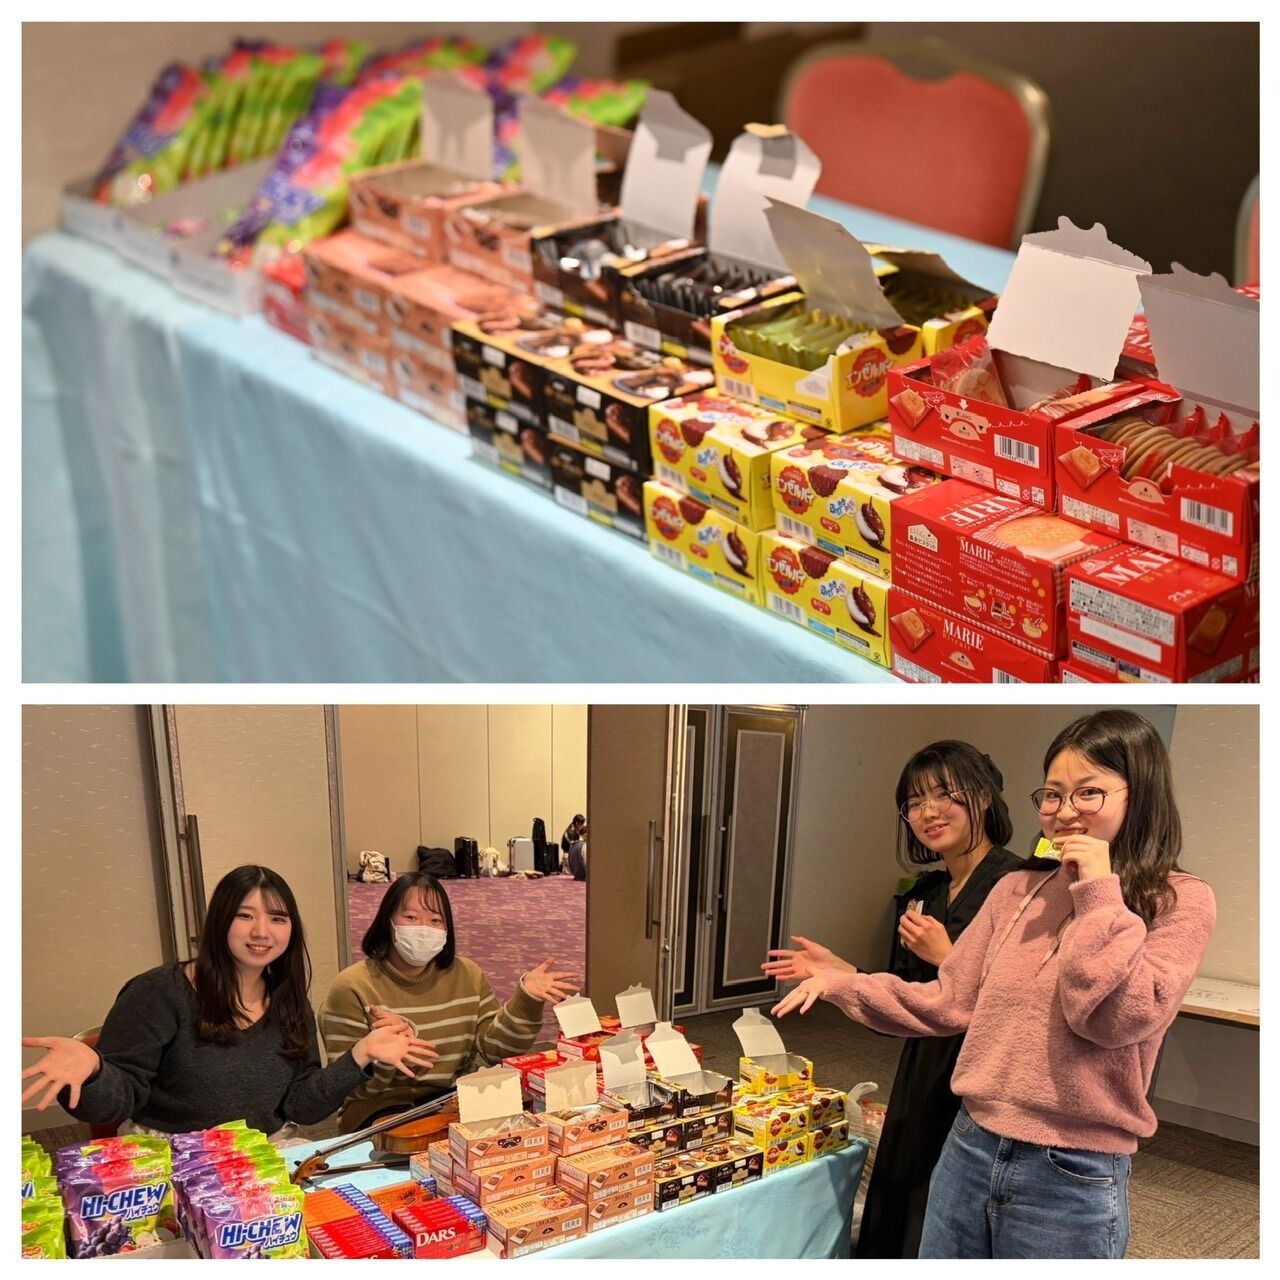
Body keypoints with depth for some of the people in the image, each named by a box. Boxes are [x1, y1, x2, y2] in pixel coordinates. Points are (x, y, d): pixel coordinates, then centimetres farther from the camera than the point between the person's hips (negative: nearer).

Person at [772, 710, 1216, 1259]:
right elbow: (949, 1003, 9)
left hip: (1072, 1175, -5)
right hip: (969, 1151, 5)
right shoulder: (1017, 890, 8)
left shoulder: (1179, 902, -7)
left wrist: (1099, 894, -16)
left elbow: (1118, 1018, -18)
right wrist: (842, 986, 1)